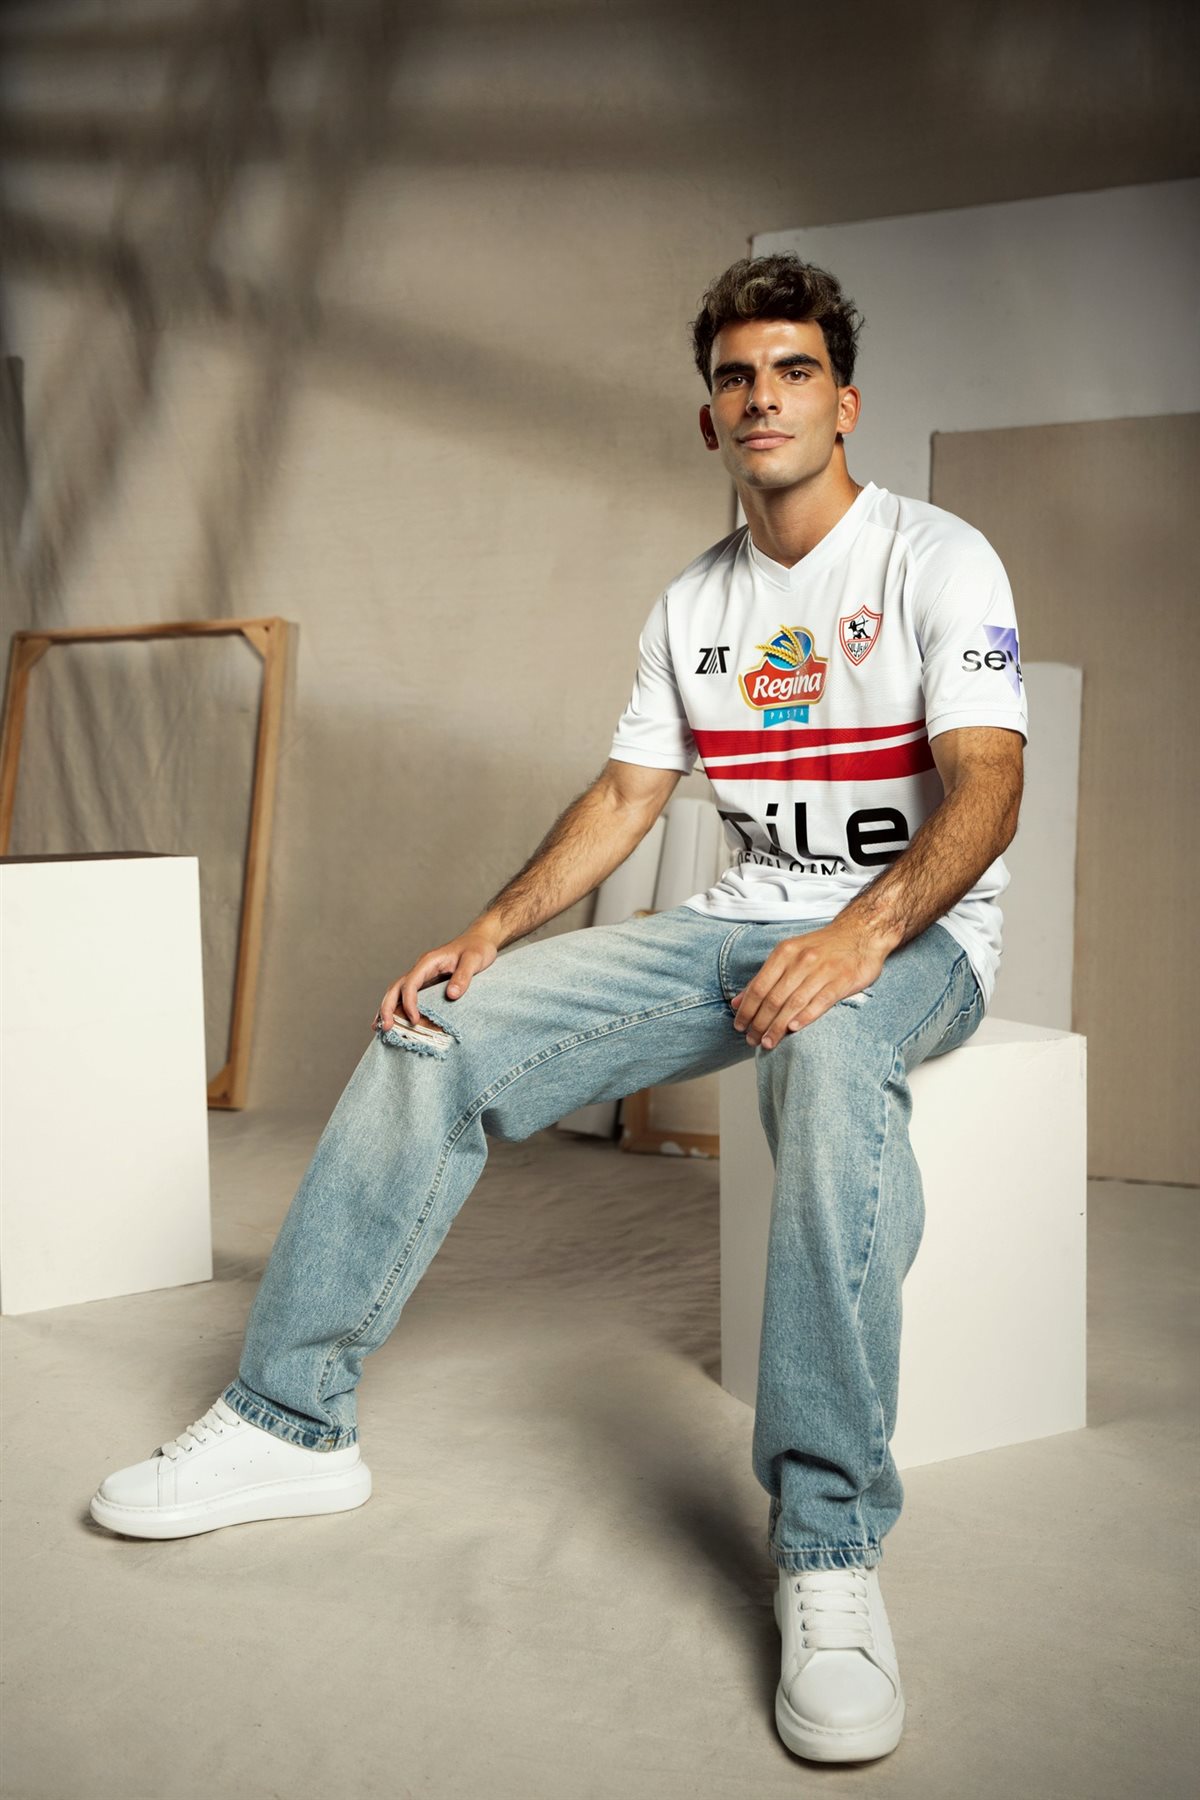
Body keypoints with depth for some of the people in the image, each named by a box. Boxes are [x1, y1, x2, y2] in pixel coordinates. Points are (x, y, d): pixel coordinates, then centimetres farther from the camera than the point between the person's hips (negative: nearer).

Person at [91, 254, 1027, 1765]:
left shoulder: (936, 560, -5)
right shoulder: (691, 606, 13)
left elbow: (985, 783, -17)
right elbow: (625, 796, 12)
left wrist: (861, 934, -36)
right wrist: (489, 933, -4)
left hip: (917, 935, -5)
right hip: (741, 921, 6)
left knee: (830, 1055, -44)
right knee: (438, 1031, -11)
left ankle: (829, 1549, -37)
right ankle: (290, 1425, -4)